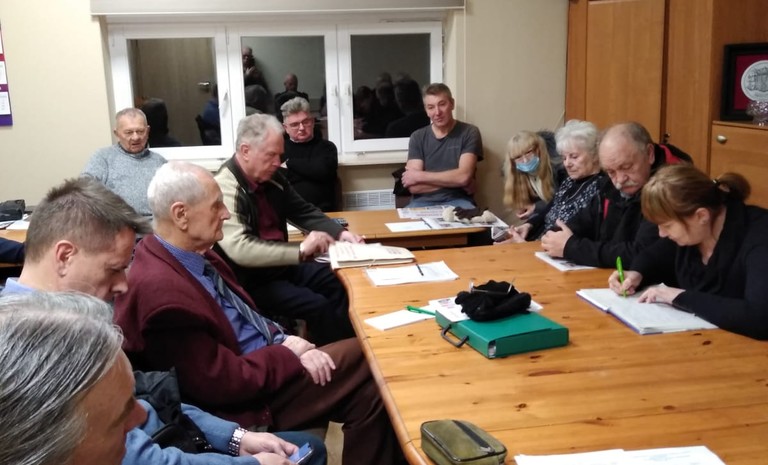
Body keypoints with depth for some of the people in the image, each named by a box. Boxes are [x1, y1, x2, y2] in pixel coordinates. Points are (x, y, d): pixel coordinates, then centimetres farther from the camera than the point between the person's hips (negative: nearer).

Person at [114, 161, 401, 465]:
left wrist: (280, 339, -3)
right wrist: (289, 355, -15)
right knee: (370, 384, -7)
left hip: (262, 359, 9)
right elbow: (218, 384, -26)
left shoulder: (193, 252, 1)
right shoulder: (160, 289, -29)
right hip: (242, 401, -9)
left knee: (361, 355, 5)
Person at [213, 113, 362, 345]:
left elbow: (304, 211, 16)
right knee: (318, 306, -21)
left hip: (282, 264, 8)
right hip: (251, 280, -8)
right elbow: (239, 249, -33)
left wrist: (340, 233, -1)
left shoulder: (271, 177, 3)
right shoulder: (225, 188, -22)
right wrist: (300, 250, -33)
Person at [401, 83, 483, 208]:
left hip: (457, 201, -1)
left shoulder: (469, 133, 2)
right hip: (423, 202, 2)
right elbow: (413, 187, -3)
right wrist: (453, 180, -10)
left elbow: (463, 177, -13)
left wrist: (419, 176, -7)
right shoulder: (417, 137, 7)